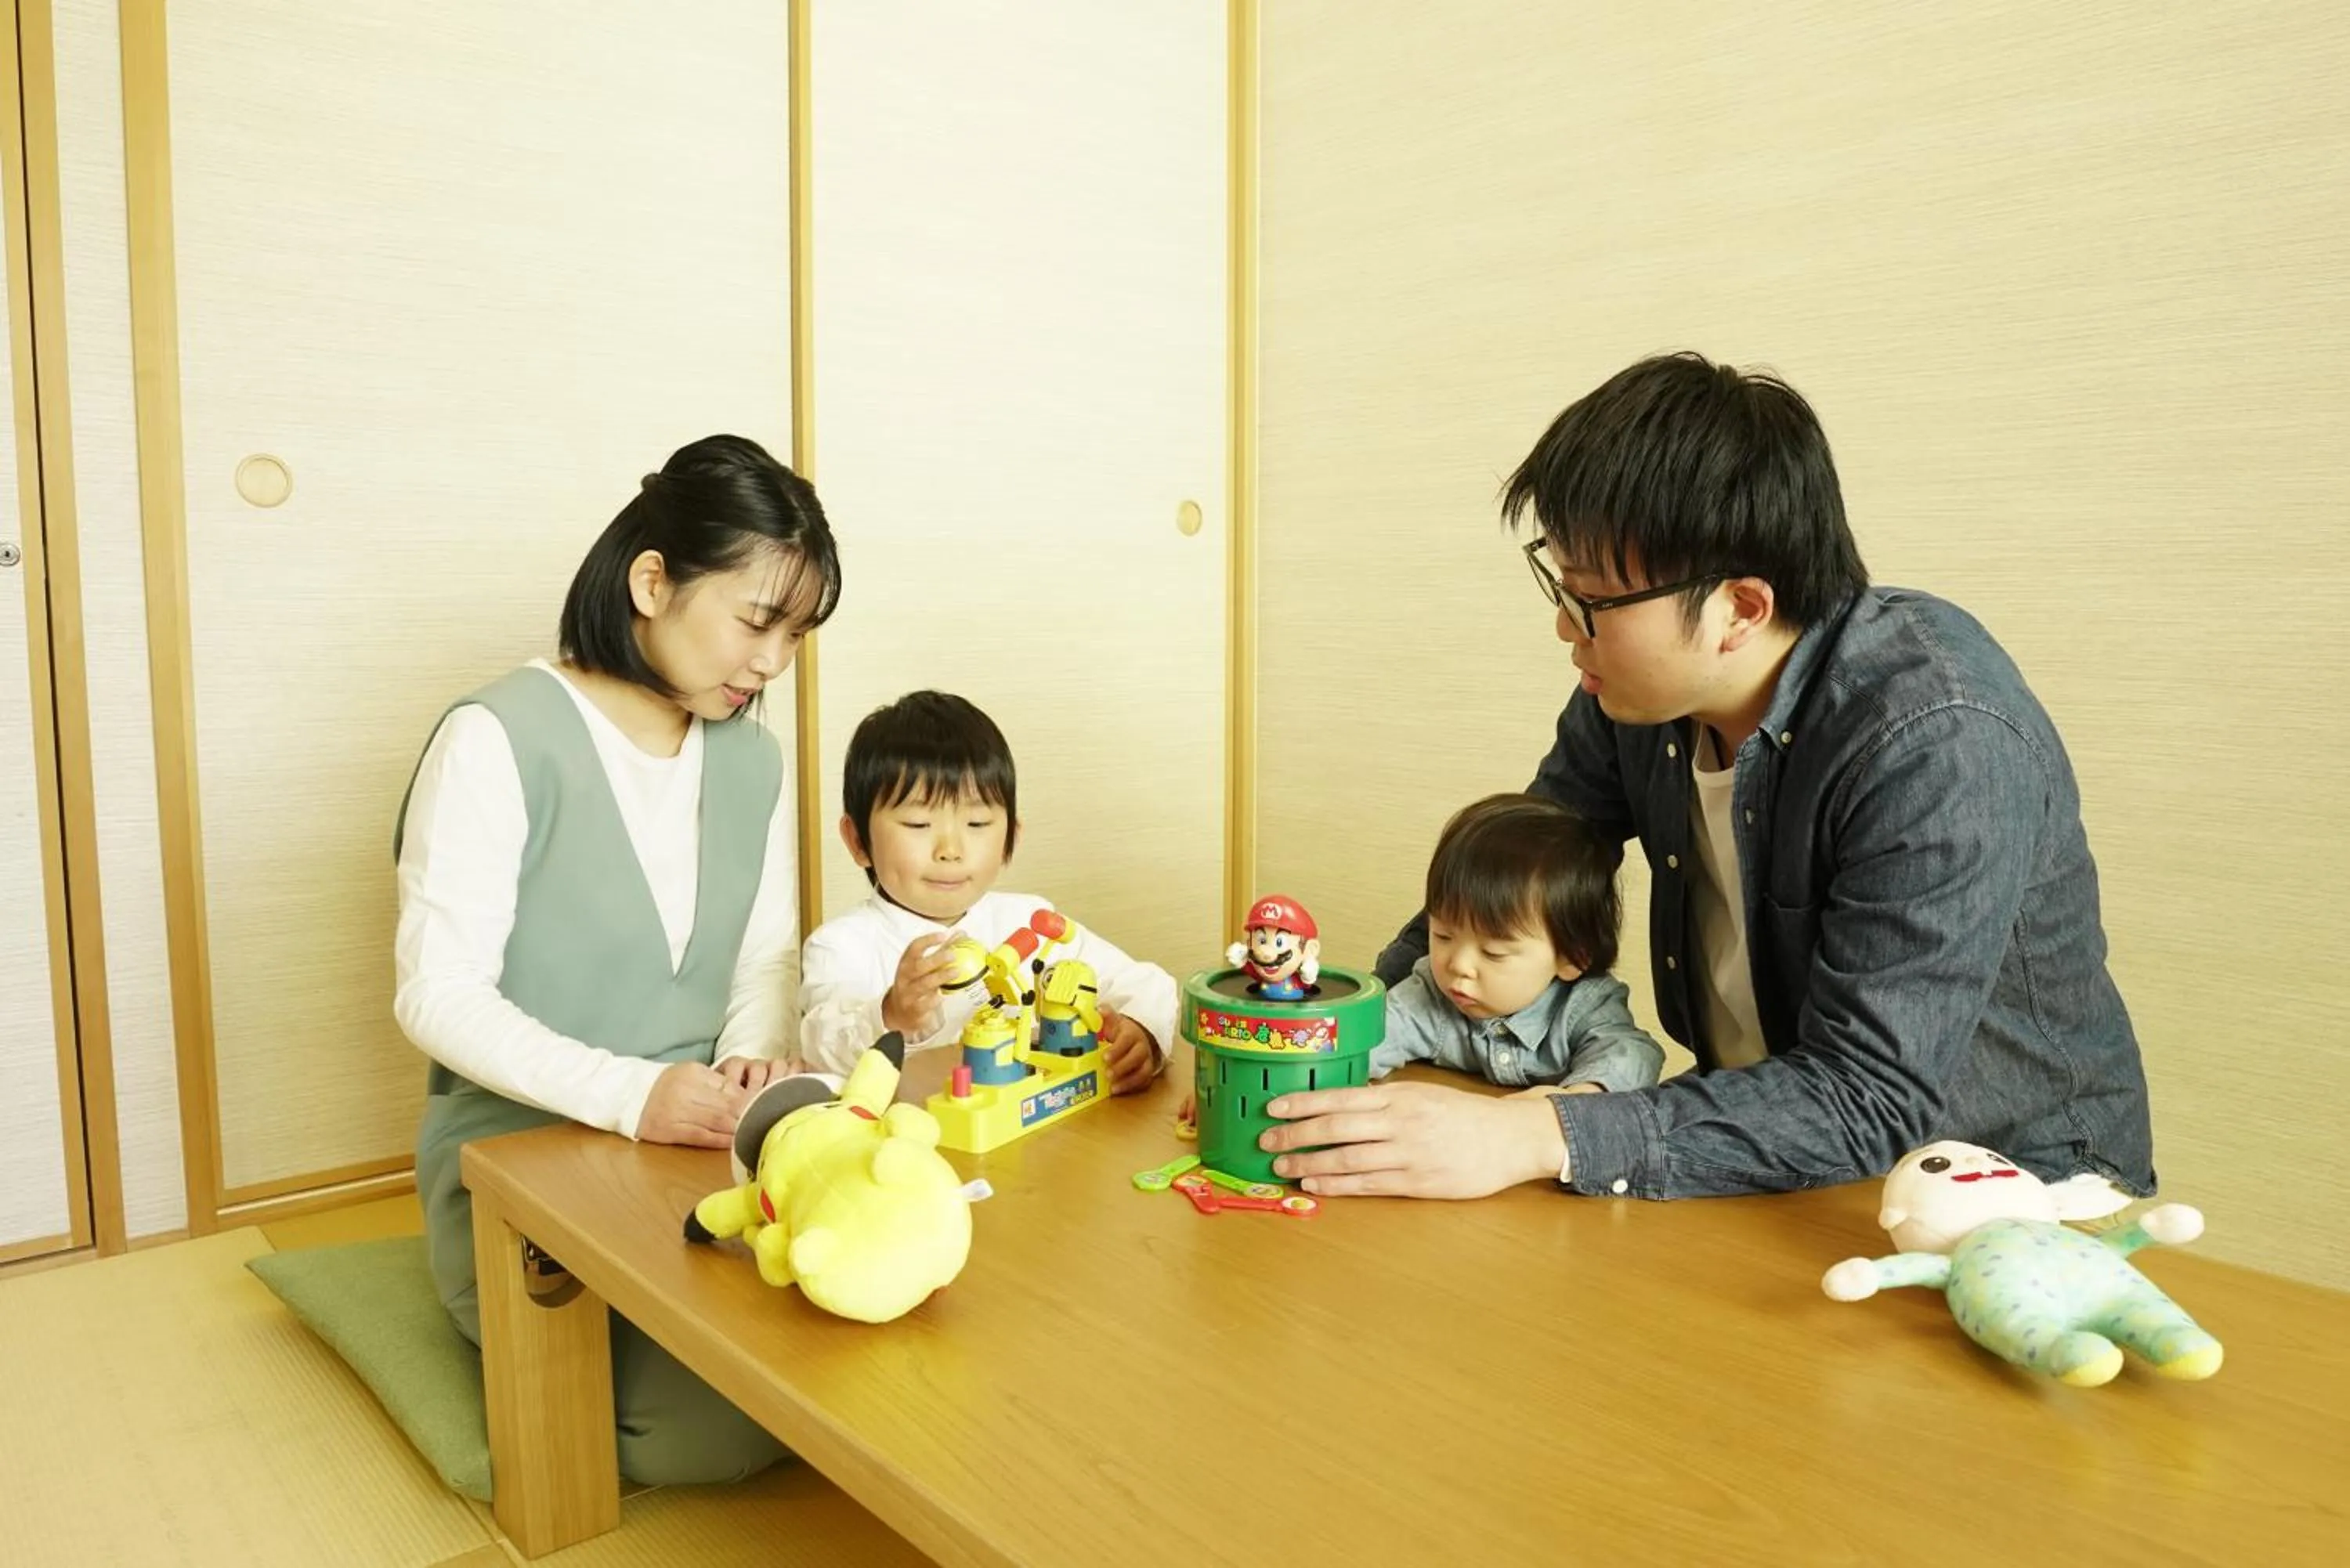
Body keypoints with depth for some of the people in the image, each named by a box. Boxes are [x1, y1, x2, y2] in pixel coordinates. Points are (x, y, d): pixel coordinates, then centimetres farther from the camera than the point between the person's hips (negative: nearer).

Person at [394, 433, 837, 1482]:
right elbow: (439, 995, -17)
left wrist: (751, 1055, -12)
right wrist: (631, 1096, -30)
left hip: (698, 1153, 5)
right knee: (719, 1422, -21)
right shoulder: (500, 740, -15)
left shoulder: (753, 756, 7)